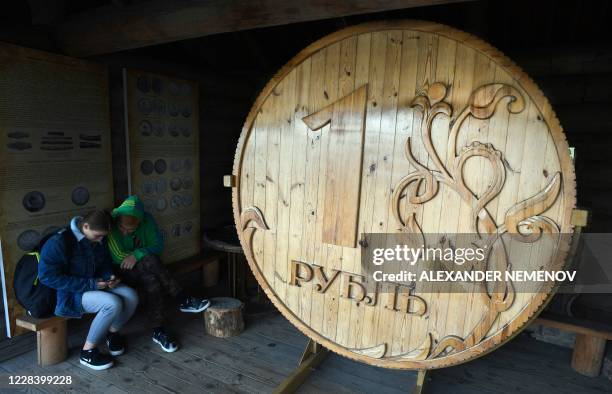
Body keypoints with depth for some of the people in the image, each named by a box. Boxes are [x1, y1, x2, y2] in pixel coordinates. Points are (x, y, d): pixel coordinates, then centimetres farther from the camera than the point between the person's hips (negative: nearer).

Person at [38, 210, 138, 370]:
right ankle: (87, 352, -10)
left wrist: (109, 277, -9)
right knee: (112, 303, -30)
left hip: (95, 284, 7)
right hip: (69, 294, -7)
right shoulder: (59, 242, -22)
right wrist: (89, 284, -26)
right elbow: (47, 276, -23)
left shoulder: (99, 240, -1)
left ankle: (112, 333, 13)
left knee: (131, 296, -16)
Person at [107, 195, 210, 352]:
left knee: (153, 281, -32)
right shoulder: (110, 224, -21)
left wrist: (137, 254, -23)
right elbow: (118, 258, -15)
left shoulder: (147, 220, -11)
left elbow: (158, 246, -8)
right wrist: (144, 254, -17)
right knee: (149, 260, -33)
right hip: (121, 271, -3)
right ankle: (183, 300, -29)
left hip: (143, 270, 4)